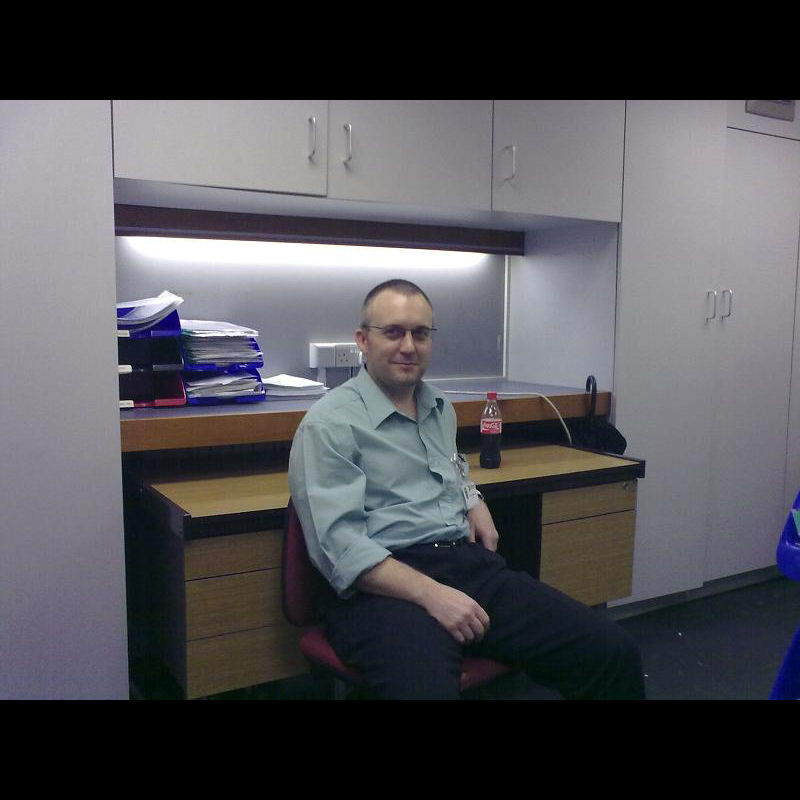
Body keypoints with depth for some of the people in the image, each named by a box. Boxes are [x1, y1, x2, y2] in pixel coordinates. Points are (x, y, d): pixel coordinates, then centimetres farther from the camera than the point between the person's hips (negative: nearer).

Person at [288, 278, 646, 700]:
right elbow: (338, 543, -14)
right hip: (385, 586, -6)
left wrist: (474, 501, 17)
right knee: (426, 687, -39)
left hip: (473, 565, 7)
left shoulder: (441, 408, 19)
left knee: (615, 653, -12)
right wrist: (431, 594, -22)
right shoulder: (328, 424, -5)